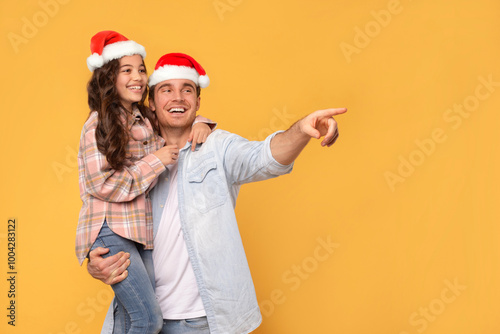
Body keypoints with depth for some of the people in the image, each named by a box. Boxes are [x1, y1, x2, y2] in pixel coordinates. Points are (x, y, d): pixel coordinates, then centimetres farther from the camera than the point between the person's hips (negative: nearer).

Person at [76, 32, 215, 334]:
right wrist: (155, 161, -14)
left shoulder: (146, 122, 12)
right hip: (111, 232, -7)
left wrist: (200, 125, 4)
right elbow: (102, 184, -14)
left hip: (142, 232, 7)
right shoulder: (98, 126, -7)